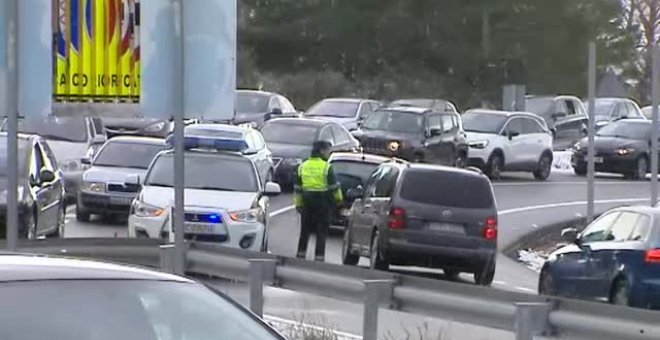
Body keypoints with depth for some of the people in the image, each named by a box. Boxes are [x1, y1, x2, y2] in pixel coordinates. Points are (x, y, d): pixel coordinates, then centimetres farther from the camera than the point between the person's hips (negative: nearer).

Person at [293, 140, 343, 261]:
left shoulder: (303, 166, 7)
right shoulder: (326, 167, -9)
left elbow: (297, 188, 9)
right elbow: (334, 186, -5)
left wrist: (298, 204, 14)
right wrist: (339, 199, 10)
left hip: (307, 202, 4)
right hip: (323, 203, -4)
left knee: (305, 231, 14)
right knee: (321, 232, 1)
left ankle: (301, 254, 14)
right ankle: (319, 257, -2)